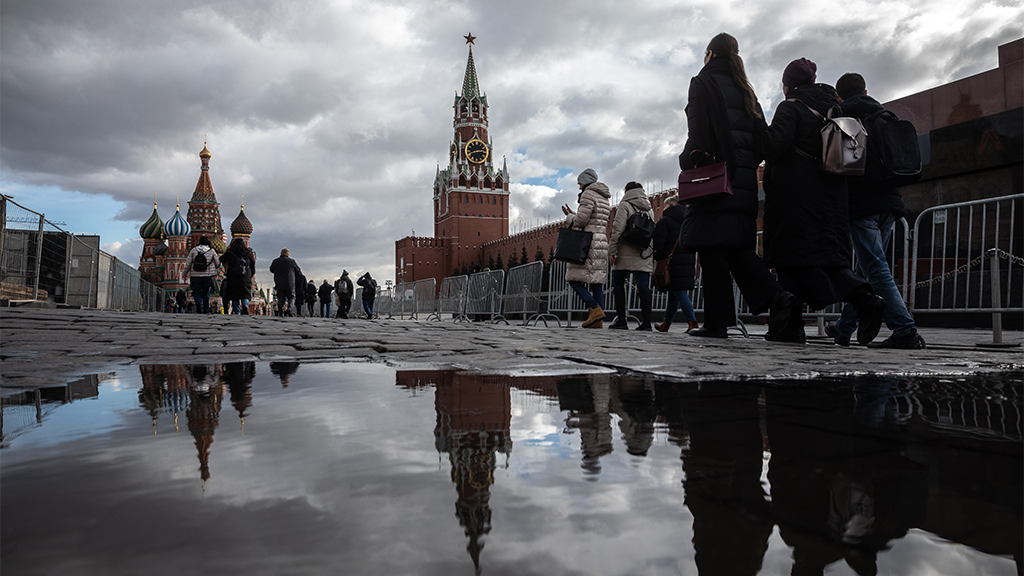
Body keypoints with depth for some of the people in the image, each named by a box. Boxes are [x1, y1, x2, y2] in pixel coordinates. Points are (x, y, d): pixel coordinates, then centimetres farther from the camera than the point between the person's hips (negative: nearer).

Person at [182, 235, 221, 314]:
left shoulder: (193, 250, 2)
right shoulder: (211, 251, 0)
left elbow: (188, 264, 2)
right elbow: (218, 264, 5)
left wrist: (185, 273, 15)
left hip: (195, 276, 0)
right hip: (207, 276, 0)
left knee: (196, 292, 9)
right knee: (206, 293, 13)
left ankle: (198, 302, -20)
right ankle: (206, 310, 14)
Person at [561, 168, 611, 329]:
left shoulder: (588, 194, -6)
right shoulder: (604, 199, 22)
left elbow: (581, 220, -14)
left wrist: (570, 217, 7)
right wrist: (572, 216, 23)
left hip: (588, 244, -9)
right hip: (602, 243, 9)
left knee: (574, 279, -5)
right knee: (596, 282, 5)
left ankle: (595, 309, -18)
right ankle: (598, 321, 1)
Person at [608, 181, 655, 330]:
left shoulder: (624, 205, -1)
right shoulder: (649, 209, 18)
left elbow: (617, 230, -10)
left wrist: (611, 251, -8)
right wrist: (651, 251, 15)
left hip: (626, 254, -5)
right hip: (645, 254, 5)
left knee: (618, 284, 4)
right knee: (644, 286, 1)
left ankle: (621, 320, 0)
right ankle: (646, 322, -3)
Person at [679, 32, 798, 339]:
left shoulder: (703, 82, 3)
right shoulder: (745, 90, 23)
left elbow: (698, 130, -13)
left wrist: (690, 160, -14)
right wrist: (747, 163, 19)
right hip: (743, 177, 7)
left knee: (712, 248, -7)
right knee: (737, 247, 10)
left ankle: (717, 321, -8)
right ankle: (775, 296, -8)